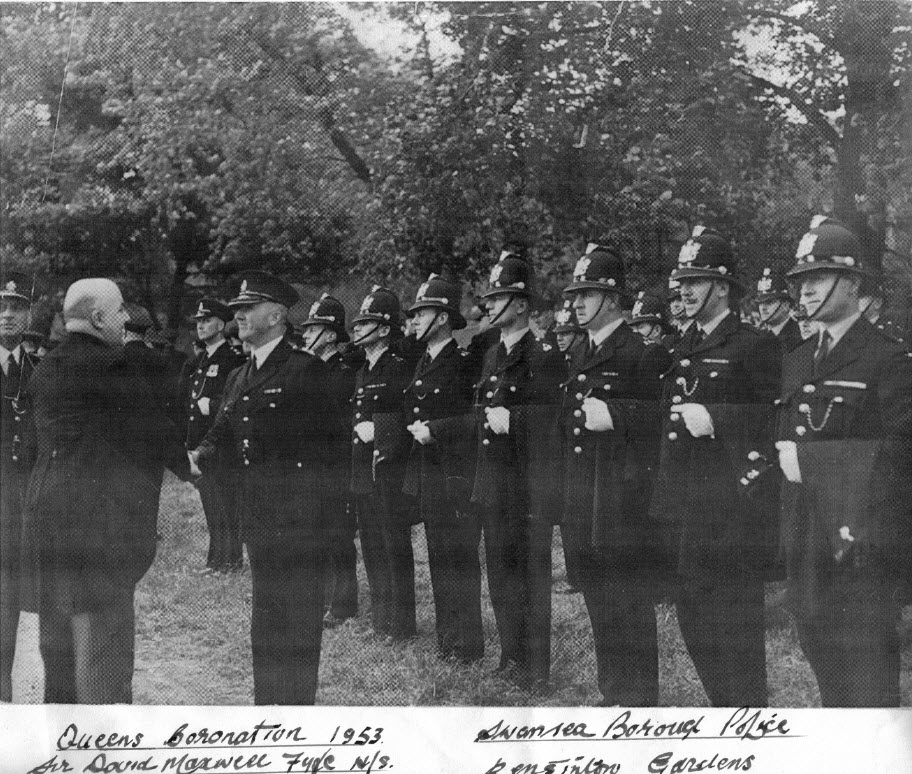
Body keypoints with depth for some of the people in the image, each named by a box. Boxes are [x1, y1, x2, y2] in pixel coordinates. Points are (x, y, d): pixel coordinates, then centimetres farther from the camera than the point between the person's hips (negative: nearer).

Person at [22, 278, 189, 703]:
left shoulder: (44, 369, 13)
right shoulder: (109, 366, -13)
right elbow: (155, 432, -6)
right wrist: (190, 464, 14)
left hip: (47, 522, 9)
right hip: (99, 522, -9)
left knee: (59, 649, 16)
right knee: (103, 647, -4)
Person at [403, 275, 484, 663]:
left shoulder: (465, 362, -12)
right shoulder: (421, 364, 14)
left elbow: (478, 418, -17)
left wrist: (434, 430, -17)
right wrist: (415, 429, 8)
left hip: (456, 474, -8)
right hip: (427, 474, 8)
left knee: (460, 558, -3)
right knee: (438, 558, 13)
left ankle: (467, 646, 5)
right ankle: (446, 639, 22)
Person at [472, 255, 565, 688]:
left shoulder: (545, 357, -11)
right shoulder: (492, 356, 15)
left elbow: (554, 421, -16)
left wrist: (512, 420, -21)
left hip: (529, 488, -8)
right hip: (494, 486, 8)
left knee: (531, 575, -1)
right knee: (500, 573, 14)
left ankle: (536, 668, 8)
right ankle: (511, 657, 26)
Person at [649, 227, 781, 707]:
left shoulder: (756, 344, -6)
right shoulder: (683, 348, 17)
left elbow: (778, 416, -14)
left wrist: (715, 419, -21)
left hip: (730, 505, -8)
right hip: (683, 505, 8)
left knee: (732, 621, -3)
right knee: (693, 616, 14)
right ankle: (724, 707, 26)